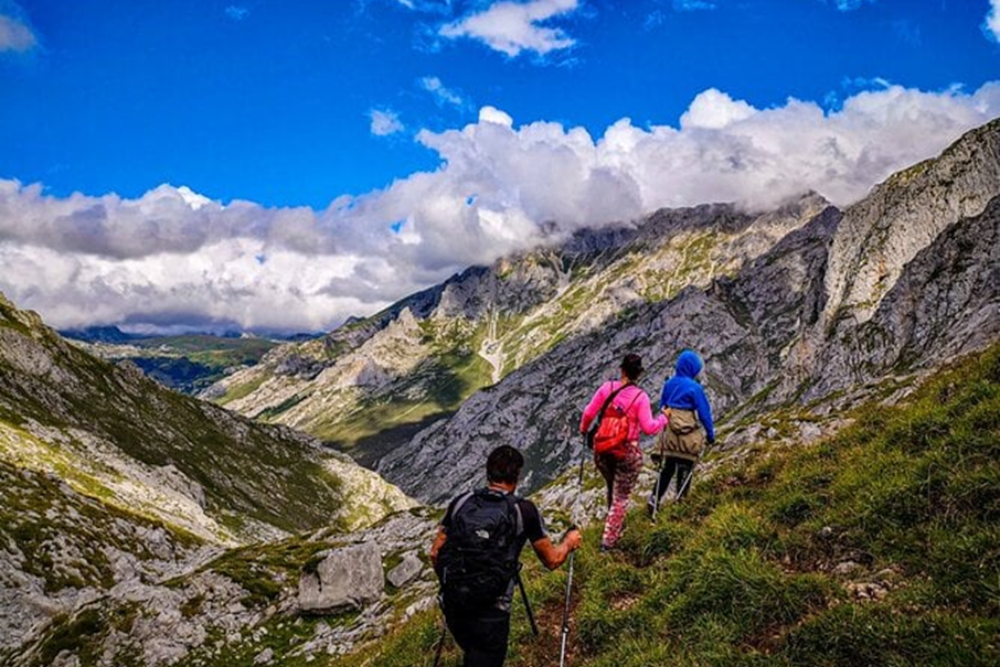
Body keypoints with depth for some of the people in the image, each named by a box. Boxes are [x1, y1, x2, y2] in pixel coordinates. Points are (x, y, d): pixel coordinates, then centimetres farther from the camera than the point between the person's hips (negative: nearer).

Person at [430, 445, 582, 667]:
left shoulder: (461, 502, 3)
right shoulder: (523, 510, -6)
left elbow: (435, 553, 8)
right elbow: (551, 560, 5)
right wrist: (569, 542, 25)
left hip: (452, 604, 4)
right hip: (490, 612, -4)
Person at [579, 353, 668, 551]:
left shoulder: (607, 387, -8)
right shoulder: (640, 397, -17)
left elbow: (589, 413, -3)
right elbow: (649, 428, -16)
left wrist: (584, 429, 18)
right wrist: (663, 417, 4)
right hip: (628, 452, -4)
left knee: (612, 489, 28)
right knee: (621, 497, 11)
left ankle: (615, 524, 47)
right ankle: (609, 540, 15)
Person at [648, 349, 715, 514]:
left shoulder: (669, 384, 2)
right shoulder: (694, 387, -15)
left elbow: (662, 406, 12)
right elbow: (704, 413, -10)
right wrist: (710, 434, 0)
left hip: (669, 434, 5)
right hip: (688, 436, -5)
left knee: (667, 469, 14)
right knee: (685, 470, 10)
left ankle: (654, 499, 5)